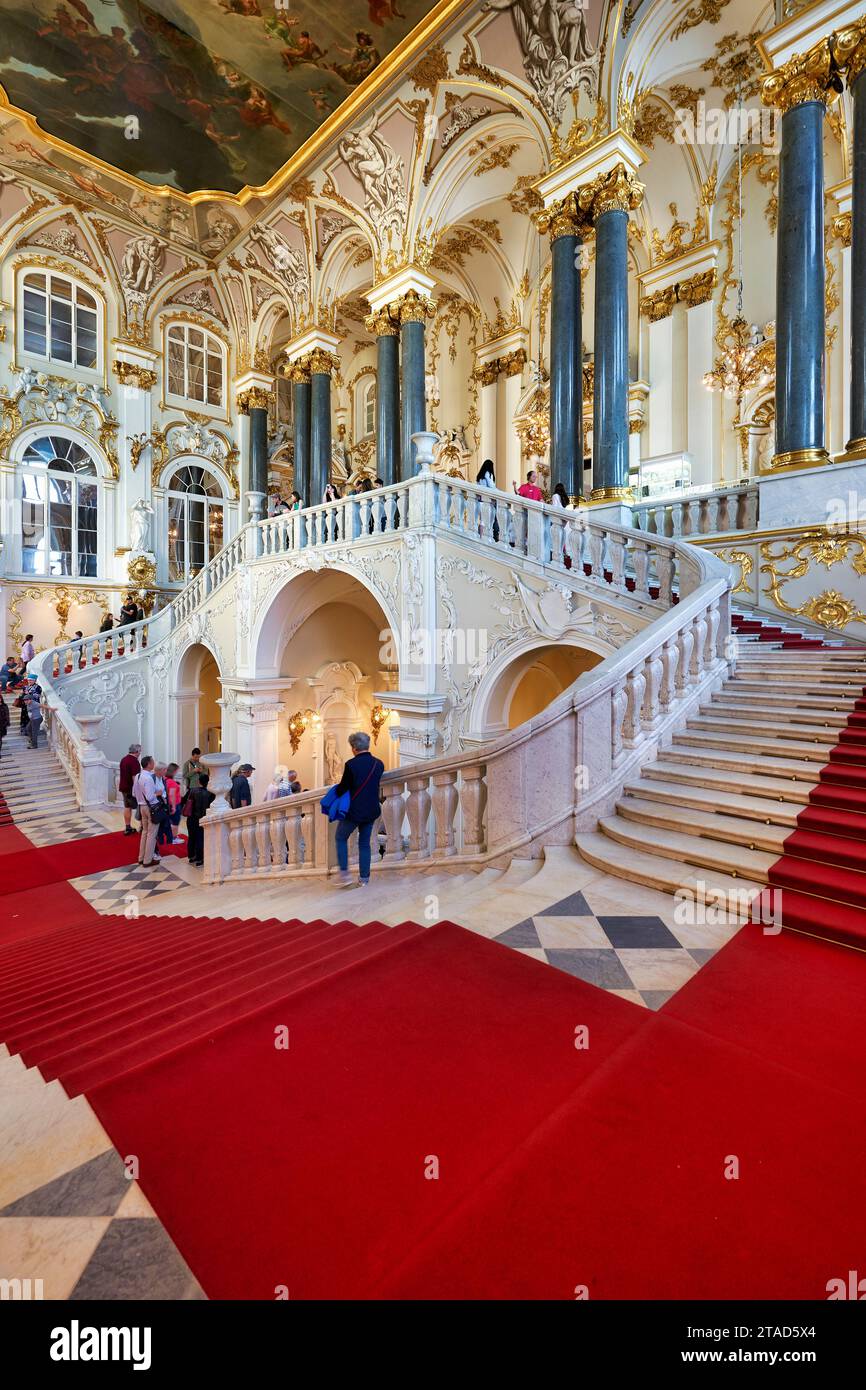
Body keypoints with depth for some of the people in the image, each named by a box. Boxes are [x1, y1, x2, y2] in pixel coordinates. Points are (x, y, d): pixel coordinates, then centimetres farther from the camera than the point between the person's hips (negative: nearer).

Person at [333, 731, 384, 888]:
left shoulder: (351, 764, -18)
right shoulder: (379, 764, -1)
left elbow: (342, 788, -11)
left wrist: (337, 791, 12)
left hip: (354, 811, -5)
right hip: (372, 811, 5)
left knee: (341, 838, 17)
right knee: (365, 843, 16)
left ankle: (345, 874, 13)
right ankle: (364, 879, 19)